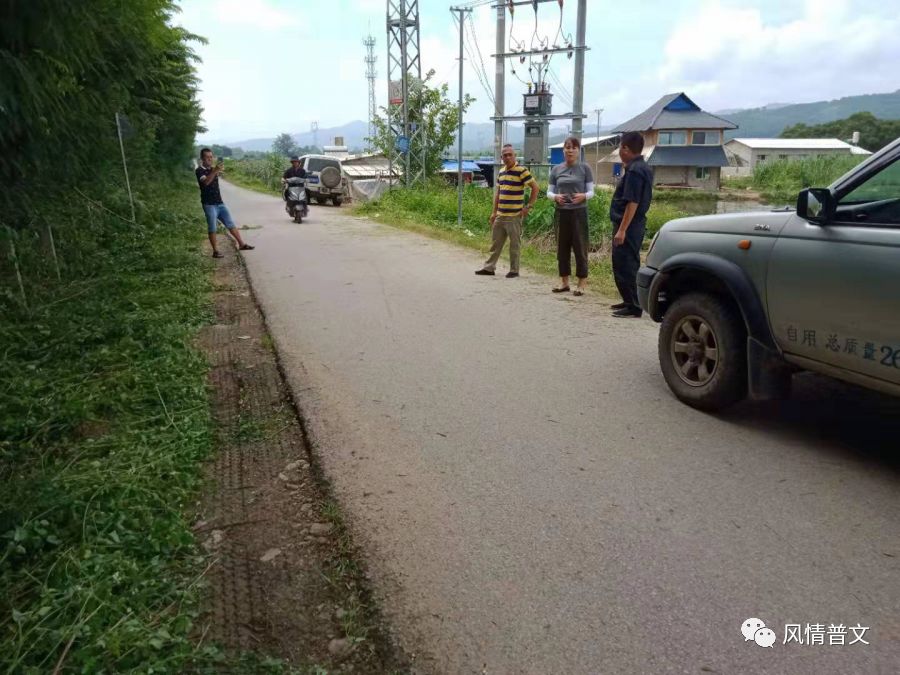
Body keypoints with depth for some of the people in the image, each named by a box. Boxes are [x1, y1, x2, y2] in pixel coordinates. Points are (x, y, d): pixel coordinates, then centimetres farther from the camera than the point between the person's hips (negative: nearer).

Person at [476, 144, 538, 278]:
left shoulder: (521, 171, -11)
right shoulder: (501, 172, 12)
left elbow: (535, 187, -11)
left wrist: (528, 206, -12)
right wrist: (494, 212, 16)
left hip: (514, 216, -7)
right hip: (500, 215, 7)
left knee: (514, 244, 3)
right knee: (495, 243, 13)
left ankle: (514, 270, 12)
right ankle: (489, 267, 21)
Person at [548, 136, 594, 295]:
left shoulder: (585, 168, 0)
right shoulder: (556, 169, 8)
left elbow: (591, 191, 0)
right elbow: (549, 191, 9)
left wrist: (583, 196, -21)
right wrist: (555, 197, -12)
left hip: (579, 212, -3)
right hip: (561, 212, 3)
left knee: (580, 247, -2)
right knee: (562, 247, 7)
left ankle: (582, 283, 4)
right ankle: (564, 282, 17)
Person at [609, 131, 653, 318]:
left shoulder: (634, 171, -18)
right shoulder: (644, 168, 13)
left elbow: (632, 203, -23)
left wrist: (621, 230, -24)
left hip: (628, 225, -10)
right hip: (636, 224, 10)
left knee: (624, 266, -6)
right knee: (629, 264, 18)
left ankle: (633, 308, -2)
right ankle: (630, 301, 28)